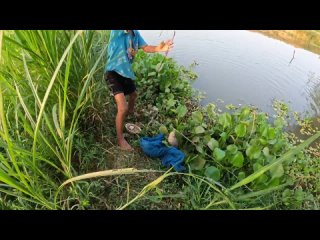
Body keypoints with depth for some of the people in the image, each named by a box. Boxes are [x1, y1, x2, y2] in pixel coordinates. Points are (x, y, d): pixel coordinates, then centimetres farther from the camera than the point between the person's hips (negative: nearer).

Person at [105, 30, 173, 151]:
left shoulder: (135, 33, 1)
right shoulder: (116, 31, -21)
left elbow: (145, 47, -4)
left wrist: (158, 48, -25)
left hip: (126, 71, 8)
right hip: (113, 72, -8)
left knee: (133, 94, 31)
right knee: (123, 108, -16)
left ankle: (131, 111, 65)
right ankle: (120, 139, 4)